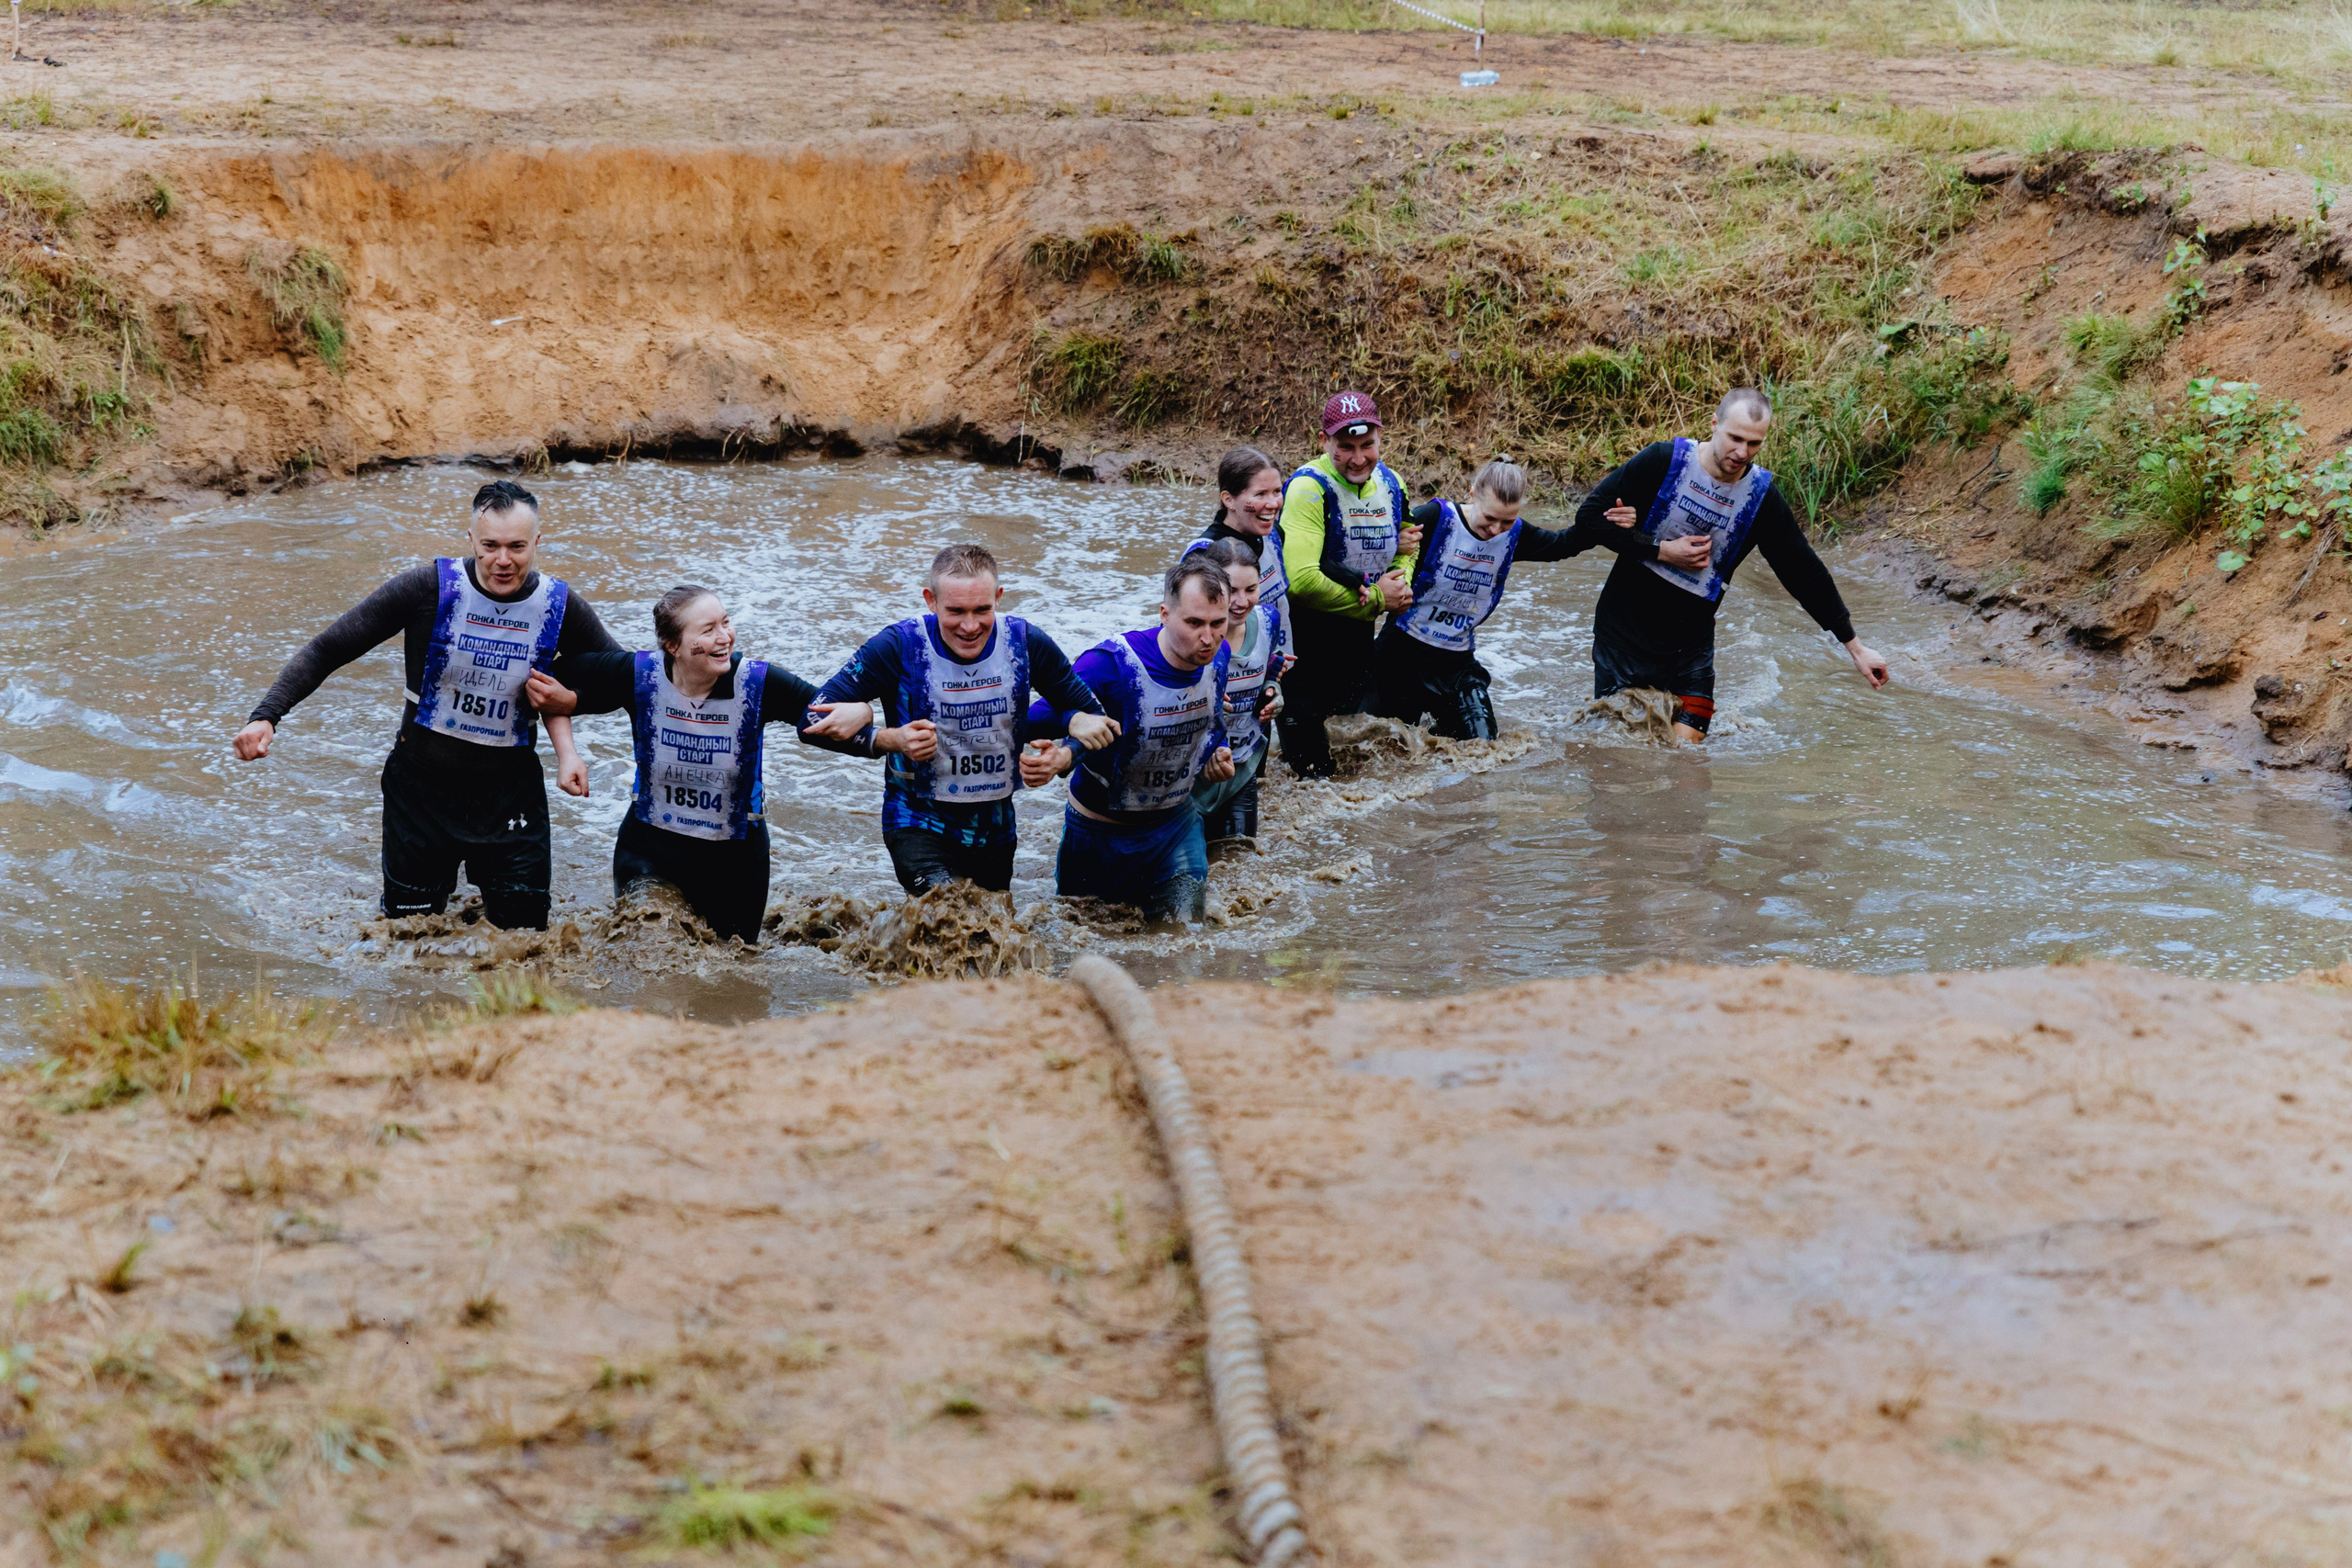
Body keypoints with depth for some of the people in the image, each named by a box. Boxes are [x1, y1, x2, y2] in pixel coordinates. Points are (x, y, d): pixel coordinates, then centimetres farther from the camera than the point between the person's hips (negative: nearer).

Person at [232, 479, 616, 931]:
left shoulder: (560, 606, -9)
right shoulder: (428, 588, -16)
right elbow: (328, 648, -13)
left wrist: (573, 700, -10)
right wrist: (266, 715, -23)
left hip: (511, 791, 1)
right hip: (422, 787, -1)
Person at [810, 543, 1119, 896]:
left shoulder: (1026, 643, -9)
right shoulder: (900, 647, -18)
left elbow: (1086, 712, 2)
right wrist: (890, 739, -34)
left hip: (995, 828, 5)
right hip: (919, 824, -4)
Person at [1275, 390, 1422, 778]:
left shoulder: (1391, 484, -1)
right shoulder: (1310, 488, -25)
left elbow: (1407, 548, 16)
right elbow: (1301, 580, -34)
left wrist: (1400, 586, -9)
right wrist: (1376, 600, -23)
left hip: (1358, 630, 7)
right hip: (1305, 633, -7)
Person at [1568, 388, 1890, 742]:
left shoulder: (1761, 497, -6)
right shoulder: (1664, 461, -13)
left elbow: (1805, 572, 2)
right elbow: (1590, 516, -12)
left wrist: (1854, 646, 4)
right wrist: (1662, 551, -17)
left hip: (1691, 642, 2)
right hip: (1624, 629, -2)